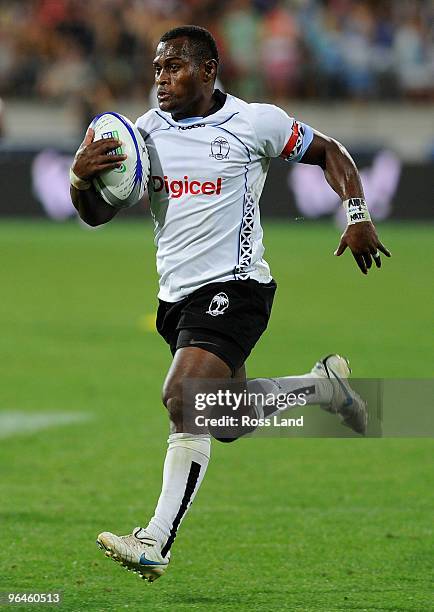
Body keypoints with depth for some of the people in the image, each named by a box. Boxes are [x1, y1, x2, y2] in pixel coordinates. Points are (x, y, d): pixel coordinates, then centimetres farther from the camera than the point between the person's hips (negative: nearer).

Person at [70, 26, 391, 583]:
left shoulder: (254, 123, -5)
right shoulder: (145, 133, 6)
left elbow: (328, 152, 9)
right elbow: (98, 215, 6)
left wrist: (357, 217, -3)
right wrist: (81, 178, -16)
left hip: (233, 286, -7)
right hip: (176, 296, 7)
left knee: (183, 397, -24)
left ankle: (156, 545, -25)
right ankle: (322, 384, 44)